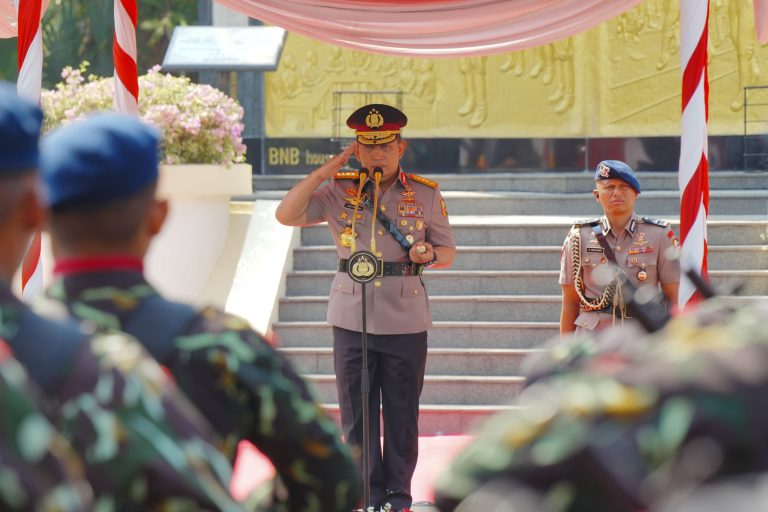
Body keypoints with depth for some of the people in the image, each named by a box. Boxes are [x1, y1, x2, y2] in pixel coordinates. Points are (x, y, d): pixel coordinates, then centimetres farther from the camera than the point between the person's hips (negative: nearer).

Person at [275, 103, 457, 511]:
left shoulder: (426, 195, 5)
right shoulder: (338, 191, 4)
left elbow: (448, 252, 11)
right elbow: (286, 215, -5)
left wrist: (429, 254, -13)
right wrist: (324, 171, -9)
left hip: (406, 320, -1)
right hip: (352, 319, 1)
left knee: (402, 414, 4)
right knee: (356, 414, 4)